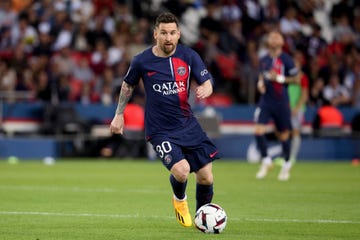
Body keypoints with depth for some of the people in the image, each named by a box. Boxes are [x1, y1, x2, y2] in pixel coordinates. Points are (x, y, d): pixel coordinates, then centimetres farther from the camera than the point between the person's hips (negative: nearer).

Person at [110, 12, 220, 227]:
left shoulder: (188, 56, -3)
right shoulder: (142, 61, -7)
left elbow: (207, 81, 1)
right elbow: (128, 85, 11)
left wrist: (204, 89, -23)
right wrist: (119, 115, 15)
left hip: (188, 124, 3)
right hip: (160, 130, -3)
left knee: (206, 178, 1)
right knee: (181, 171, -25)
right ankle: (179, 200, 12)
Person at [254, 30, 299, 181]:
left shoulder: (286, 59, -7)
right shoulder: (264, 59, 8)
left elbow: (296, 78, -6)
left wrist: (279, 78, -16)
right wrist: (260, 83, 3)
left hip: (281, 102, -4)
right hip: (265, 100, 4)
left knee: (283, 135, 6)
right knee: (258, 131, -12)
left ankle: (286, 165, 25)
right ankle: (266, 161, 6)